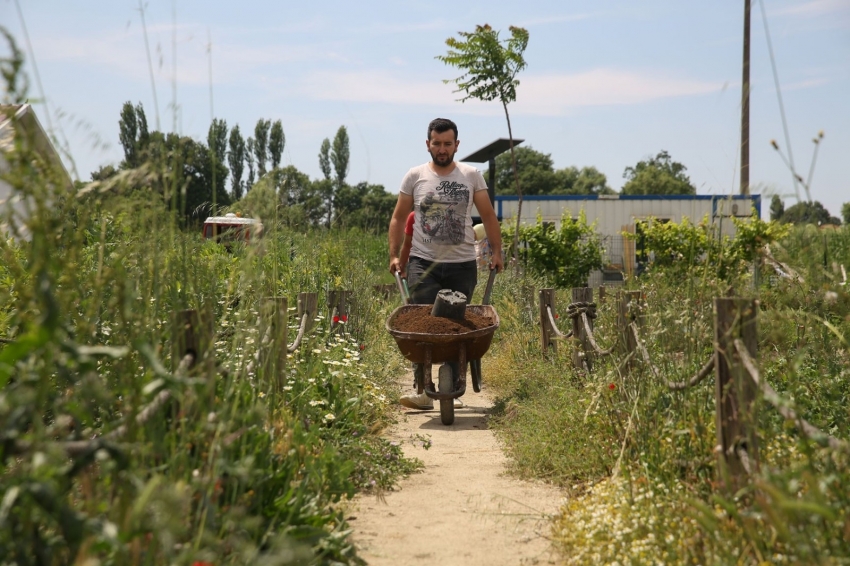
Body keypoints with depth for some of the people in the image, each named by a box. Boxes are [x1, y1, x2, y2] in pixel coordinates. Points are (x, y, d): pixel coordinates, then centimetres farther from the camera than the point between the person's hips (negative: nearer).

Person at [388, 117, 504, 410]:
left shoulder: (471, 176, 5)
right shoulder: (415, 176, 4)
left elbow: (488, 216, 10)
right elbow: (398, 218, 10)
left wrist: (496, 251, 3)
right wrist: (394, 255, 3)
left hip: (462, 265, 1)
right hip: (423, 264, -1)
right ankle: (422, 390, -10)